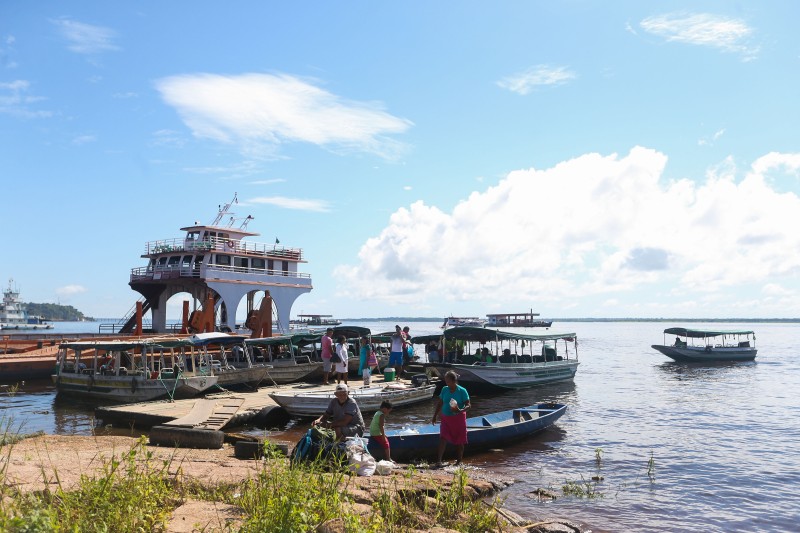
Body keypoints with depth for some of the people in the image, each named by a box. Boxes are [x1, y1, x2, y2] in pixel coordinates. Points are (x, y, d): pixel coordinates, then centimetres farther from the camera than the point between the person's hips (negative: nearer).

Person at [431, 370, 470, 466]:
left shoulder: (462, 391, -11)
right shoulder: (444, 389, 1)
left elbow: (468, 405, -11)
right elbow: (440, 403, 10)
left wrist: (460, 410, -30)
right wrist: (435, 416, 10)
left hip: (458, 418, -3)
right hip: (446, 418, 3)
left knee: (459, 441, 7)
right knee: (443, 438, -11)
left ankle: (459, 461, 21)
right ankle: (439, 460, -12)